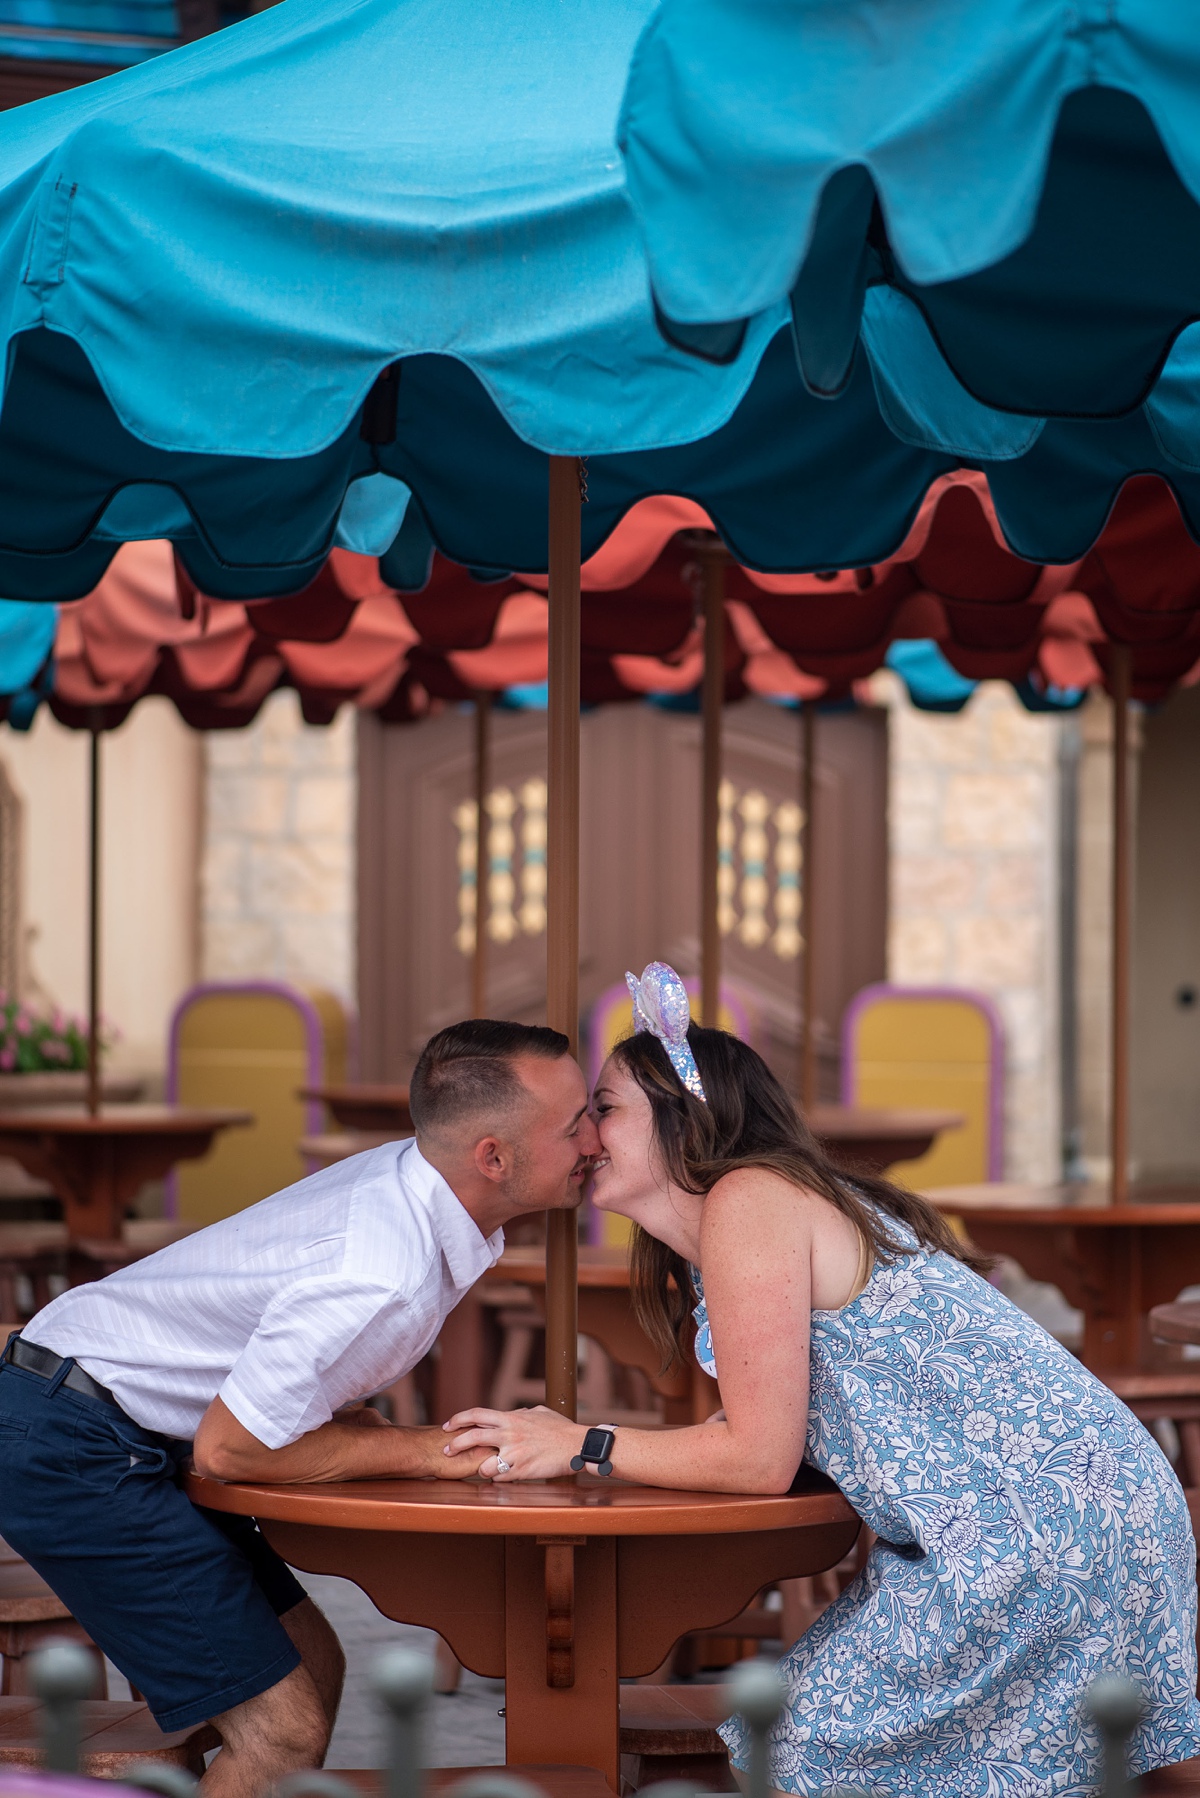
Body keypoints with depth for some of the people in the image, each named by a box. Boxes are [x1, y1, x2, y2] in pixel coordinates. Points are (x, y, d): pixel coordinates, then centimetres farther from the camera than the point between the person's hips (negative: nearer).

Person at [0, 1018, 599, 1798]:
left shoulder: (409, 1177, 1)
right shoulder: (383, 1279, -28)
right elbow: (229, 1447, -20)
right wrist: (423, 1450, -12)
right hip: (73, 1453, -10)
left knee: (313, 1665, 14)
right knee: (284, 1727, -11)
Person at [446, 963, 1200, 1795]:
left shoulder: (748, 1200, -11)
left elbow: (759, 1456, -13)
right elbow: (780, 1436, 12)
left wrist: (584, 1446, -2)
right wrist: (566, 1436, 8)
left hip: (1044, 1524, -10)